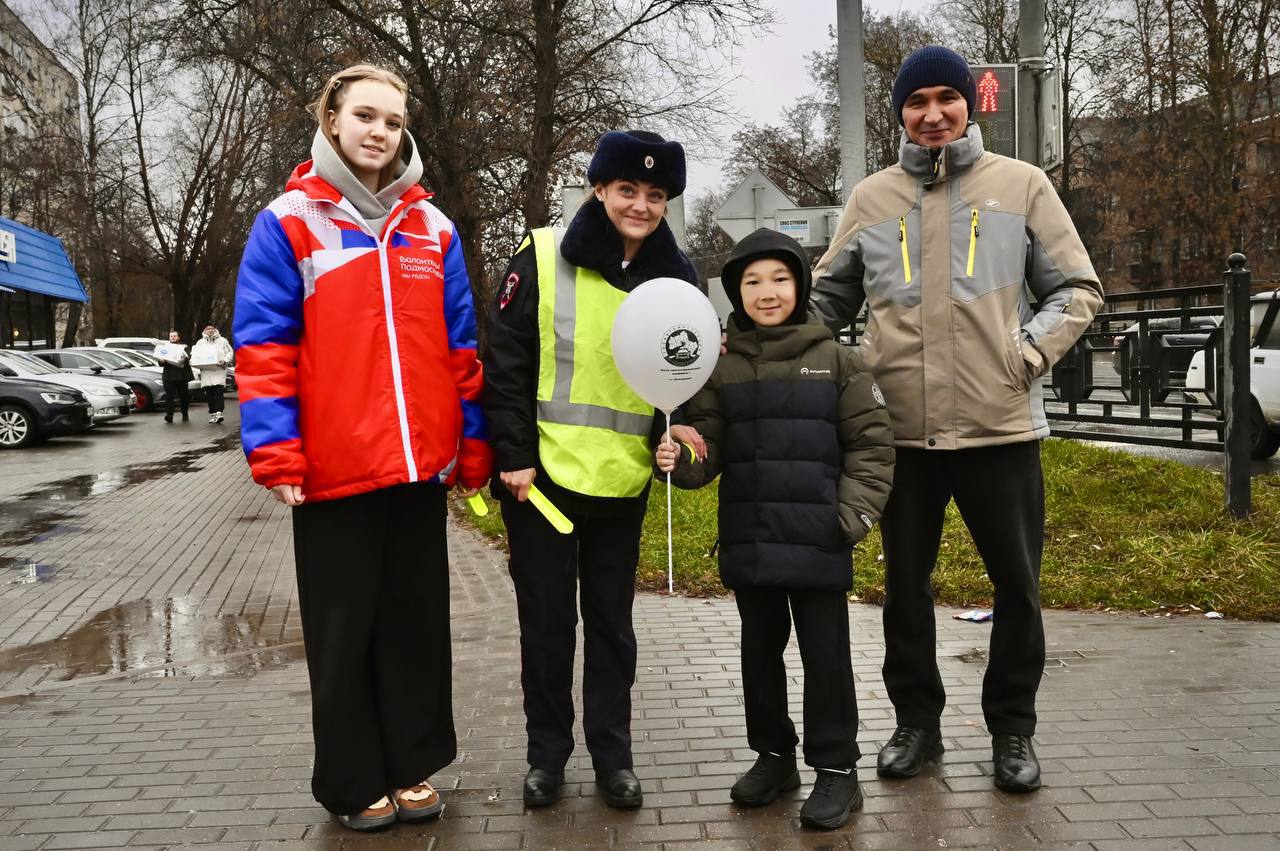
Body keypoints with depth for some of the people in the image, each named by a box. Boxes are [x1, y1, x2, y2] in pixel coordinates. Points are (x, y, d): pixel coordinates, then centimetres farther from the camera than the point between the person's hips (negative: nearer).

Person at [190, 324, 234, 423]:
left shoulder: (222, 340, 9)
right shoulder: (200, 342, 17)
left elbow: (229, 353, 6)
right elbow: (194, 355, 19)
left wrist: (225, 361, -12)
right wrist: (196, 362, -2)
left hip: (219, 370, -3)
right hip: (206, 371, 3)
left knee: (219, 391, -15)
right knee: (209, 394, 3)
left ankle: (219, 413, -22)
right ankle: (212, 413, 11)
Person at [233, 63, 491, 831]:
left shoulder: (433, 229, 10)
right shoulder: (287, 223, 0)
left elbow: (461, 348, 11)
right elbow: (264, 347, -5)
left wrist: (474, 445, 7)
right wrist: (276, 452, -12)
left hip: (422, 466, 3)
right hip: (334, 469, -3)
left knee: (418, 622, 12)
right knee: (344, 632, 8)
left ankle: (413, 766, 27)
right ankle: (355, 782, 22)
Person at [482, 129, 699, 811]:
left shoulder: (674, 275, 4)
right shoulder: (542, 258, -8)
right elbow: (506, 364, -7)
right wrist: (515, 456, -12)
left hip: (623, 480, 3)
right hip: (542, 473, -2)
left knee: (611, 620, 13)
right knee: (546, 618, 9)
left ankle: (612, 754, 26)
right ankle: (546, 753, 25)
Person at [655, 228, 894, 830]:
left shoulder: (835, 360, -1)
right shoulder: (721, 368, 5)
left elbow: (871, 444, 0)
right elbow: (708, 446, 3)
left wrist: (853, 515, -8)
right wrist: (681, 460, -18)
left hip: (818, 543, -3)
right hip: (748, 542, 3)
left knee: (825, 653, 4)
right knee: (760, 650, 15)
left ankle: (836, 768, 17)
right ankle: (773, 754, 31)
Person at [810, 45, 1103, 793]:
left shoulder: (1021, 185, 4)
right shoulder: (872, 198, 9)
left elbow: (1077, 289, 5)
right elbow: (828, 297, 14)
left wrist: (1031, 351, -11)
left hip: (1001, 425, -1)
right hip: (902, 430, 2)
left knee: (1017, 585, 9)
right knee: (906, 585, 12)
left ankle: (1013, 727, 27)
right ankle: (917, 719, 29)